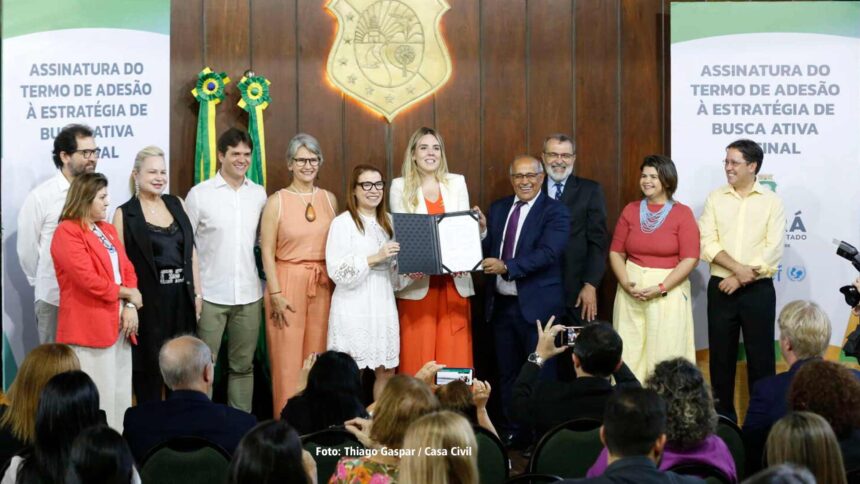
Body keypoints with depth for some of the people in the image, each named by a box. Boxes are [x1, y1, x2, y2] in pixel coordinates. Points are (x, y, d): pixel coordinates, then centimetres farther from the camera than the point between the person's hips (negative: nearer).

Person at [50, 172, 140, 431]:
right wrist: (127, 293, -8)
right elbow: (88, 280, -18)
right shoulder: (67, 232, -10)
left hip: (119, 322, 8)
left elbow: (127, 269, 12)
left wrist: (130, 307, -4)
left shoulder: (108, 230, 17)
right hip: (89, 325, -8)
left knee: (120, 394, 9)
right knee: (97, 397, -6)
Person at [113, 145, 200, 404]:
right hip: (148, 301, -4)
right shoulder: (125, 214, -3)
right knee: (149, 367, 3)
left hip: (181, 299, 4)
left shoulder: (177, 204, 10)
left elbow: (191, 250, 13)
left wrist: (197, 292, 9)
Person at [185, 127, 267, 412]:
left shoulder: (259, 194, 7)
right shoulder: (199, 194, -4)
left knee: (243, 365, 10)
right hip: (210, 295, -3)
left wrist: (270, 284, 6)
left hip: (249, 294, 3)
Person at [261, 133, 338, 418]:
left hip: (323, 285, 3)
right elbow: (267, 252, -4)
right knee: (288, 359, -2)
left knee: (318, 356, 5)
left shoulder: (329, 199, 9)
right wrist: (275, 293, -10)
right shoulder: (276, 202, -2)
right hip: (288, 281, -3)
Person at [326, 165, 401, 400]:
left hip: (384, 304, 6)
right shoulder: (342, 223, -7)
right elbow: (337, 271, -15)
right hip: (355, 307, -6)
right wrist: (374, 258, -19)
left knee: (387, 370, 7)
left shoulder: (387, 222, 14)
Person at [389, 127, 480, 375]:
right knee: (417, 356, -3)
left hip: (454, 281, 2)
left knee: (454, 354, 0)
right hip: (417, 282, -2)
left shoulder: (457, 182, 12)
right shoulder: (400, 186, 5)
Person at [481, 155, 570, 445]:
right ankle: (512, 433, 22)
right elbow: (487, 251, 8)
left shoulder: (555, 212, -7)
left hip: (537, 305, -5)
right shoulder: (498, 209, 11)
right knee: (507, 373, 12)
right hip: (501, 304, 6)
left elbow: (548, 253, -20)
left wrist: (506, 266, -28)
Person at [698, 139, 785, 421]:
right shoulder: (715, 198, 5)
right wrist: (737, 268, -17)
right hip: (721, 288, 2)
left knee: (760, 355, 2)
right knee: (721, 354, 7)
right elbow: (707, 243, -4)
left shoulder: (772, 202, 0)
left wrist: (742, 278, -12)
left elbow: (773, 251, -8)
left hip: (758, 290, -2)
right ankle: (723, 416, 18)